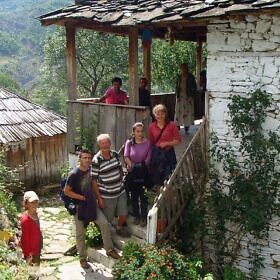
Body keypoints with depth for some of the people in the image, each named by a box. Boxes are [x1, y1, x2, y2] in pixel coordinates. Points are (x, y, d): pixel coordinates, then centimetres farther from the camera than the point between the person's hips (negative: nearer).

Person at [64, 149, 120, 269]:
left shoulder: (90, 170, -1)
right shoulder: (74, 174, -20)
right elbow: (66, 191, -17)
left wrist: (96, 196, 4)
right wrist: (82, 197, -18)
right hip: (78, 206, -5)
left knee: (104, 223, -6)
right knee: (81, 233, 5)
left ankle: (109, 250, 9)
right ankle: (82, 258, 21)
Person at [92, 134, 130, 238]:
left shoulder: (115, 154, -1)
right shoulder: (96, 160, -18)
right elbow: (94, 180, -15)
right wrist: (99, 198, -14)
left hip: (121, 192, 5)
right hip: (106, 196, -5)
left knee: (123, 215, 15)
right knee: (107, 219, 8)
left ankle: (120, 228, 45)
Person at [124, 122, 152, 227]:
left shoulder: (147, 142, -5)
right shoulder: (129, 143, -1)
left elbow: (148, 158, -7)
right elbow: (126, 157, -6)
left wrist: (142, 165, -8)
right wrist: (132, 165, -13)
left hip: (144, 172, -2)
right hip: (132, 173, 2)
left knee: (143, 195, 4)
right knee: (134, 195, 12)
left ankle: (143, 217, 15)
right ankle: (136, 216, 26)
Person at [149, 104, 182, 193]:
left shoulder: (171, 125, -5)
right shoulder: (152, 126, 3)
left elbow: (178, 140, -3)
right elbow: (151, 142, 12)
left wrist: (167, 143, -15)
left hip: (168, 154, -2)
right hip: (156, 154, 3)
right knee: (157, 182, 9)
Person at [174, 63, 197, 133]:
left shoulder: (190, 77, -1)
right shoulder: (179, 77, 8)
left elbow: (194, 87, 2)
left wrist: (191, 95, -6)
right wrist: (177, 95, 5)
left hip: (188, 97, -2)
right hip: (180, 97, 2)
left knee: (188, 112, -1)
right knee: (178, 112, -2)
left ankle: (186, 130, 6)